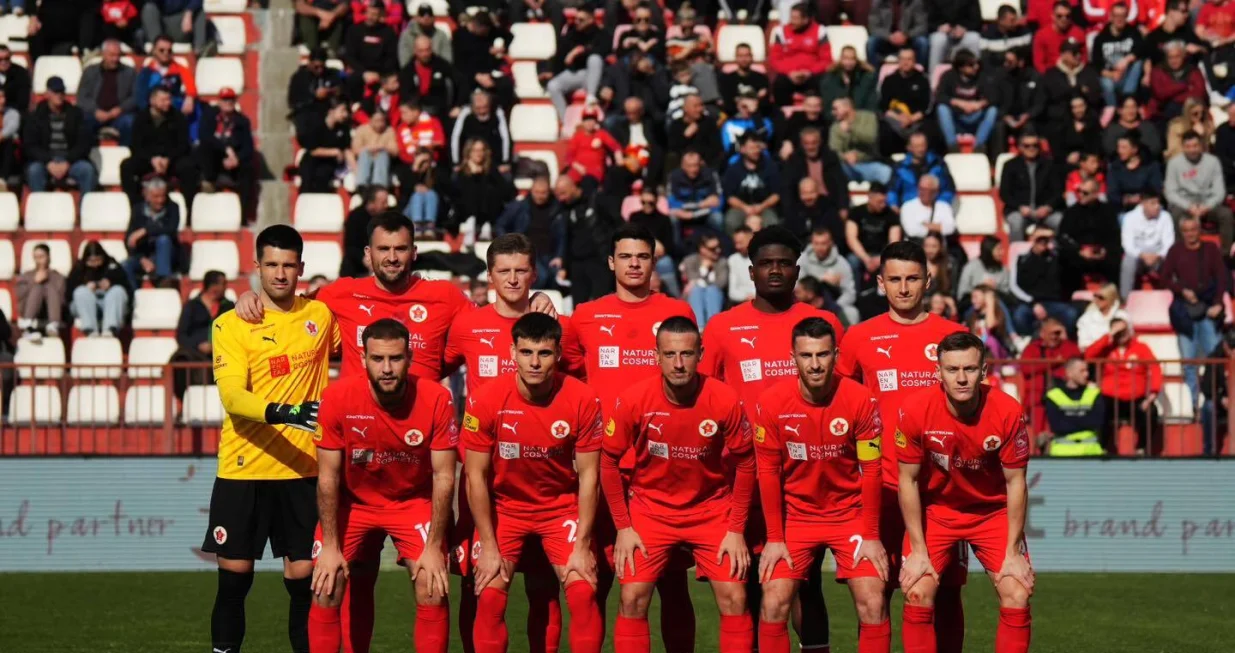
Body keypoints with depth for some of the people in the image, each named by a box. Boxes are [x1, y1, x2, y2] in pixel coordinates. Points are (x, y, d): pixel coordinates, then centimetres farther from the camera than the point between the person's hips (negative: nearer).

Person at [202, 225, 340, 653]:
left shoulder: (322, 316, 7)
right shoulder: (231, 325, -3)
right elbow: (232, 396, -15)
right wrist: (281, 412, -32)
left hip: (304, 470, 2)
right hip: (243, 470, -2)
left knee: (304, 578, 1)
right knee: (234, 579, 2)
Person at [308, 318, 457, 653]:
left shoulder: (437, 399, -22)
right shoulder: (337, 398, -23)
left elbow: (444, 477, -14)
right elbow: (328, 477, -14)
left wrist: (434, 547, -16)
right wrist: (330, 547, -14)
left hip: (415, 501, 0)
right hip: (353, 502, 0)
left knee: (434, 591, -13)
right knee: (326, 590, -10)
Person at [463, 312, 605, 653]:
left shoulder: (583, 400, -17)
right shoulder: (487, 401, -19)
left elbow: (588, 476, -9)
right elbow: (476, 476, -11)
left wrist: (582, 545, -12)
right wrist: (488, 546, -13)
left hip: (562, 507, 0)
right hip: (504, 507, 0)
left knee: (583, 593, -14)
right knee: (490, 596, -13)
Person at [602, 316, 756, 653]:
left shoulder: (725, 400, -18)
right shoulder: (634, 398, -17)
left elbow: (744, 464, -4)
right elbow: (608, 461, -4)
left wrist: (736, 530, -6)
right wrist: (623, 527, -6)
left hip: (712, 508, 0)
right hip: (650, 508, 0)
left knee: (734, 598, -7)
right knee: (633, 597, -9)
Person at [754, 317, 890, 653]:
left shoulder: (861, 400, -15)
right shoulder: (771, 403, -13)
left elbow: (871, 471, -8)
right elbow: (768, 473, -6)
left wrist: (871, 536, -8)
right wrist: (774, 538, -6)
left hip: (850, 511, -1)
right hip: (795, 514, 1)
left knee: (873, 604, -11)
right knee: (773, 603, -11)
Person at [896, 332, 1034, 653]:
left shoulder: (1008, 412, -23)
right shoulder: (916, 410, -22)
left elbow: (1015, 482, -12)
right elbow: (908, 480, -12)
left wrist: (1013, 551, -12)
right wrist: (918, 550, -12)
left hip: (993, 511, 0)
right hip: (934, 509, 0)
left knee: (1018, 599, -10)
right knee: (917, 597, -13)